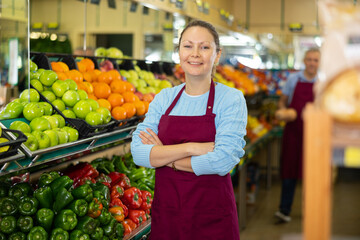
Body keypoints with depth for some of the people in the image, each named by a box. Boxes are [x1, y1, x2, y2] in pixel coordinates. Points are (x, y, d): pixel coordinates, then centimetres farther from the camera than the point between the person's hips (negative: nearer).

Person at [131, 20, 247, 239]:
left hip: (212, 219, -3)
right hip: (165, 213, 3)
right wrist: (191, 148, -19)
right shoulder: (164, 98, 4)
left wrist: (163, 157, -11)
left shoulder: (231, 99, -7)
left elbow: (223, 160, -21)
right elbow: (138, 152, -8)